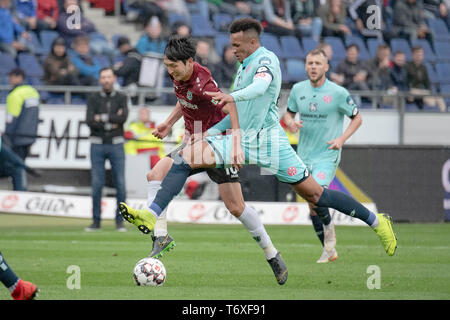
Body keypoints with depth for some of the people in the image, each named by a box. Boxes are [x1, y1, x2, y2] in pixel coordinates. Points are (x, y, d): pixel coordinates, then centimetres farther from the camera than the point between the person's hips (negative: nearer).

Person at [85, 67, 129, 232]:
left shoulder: (122, 98, 5)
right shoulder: (94, 99, 4)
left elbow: (123, 118, -13)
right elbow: (89, 121, -9)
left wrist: (102, 118, -10)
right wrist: (111, 123, -12)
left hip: (116, 145, 0)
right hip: (97, 145, 0)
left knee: (120, 184, -5)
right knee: (96, 184, -2)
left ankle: (120, 221, 3)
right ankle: (96, 221, 4)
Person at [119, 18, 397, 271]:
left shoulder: (266, 59, -8)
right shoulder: (244, 65, 18)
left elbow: (260, 87, -31)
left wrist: (232, 96, -49)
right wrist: (211, 132, 18)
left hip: (268, 138, -8)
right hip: (241, 138, 8)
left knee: (314, 194, -5)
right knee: (185, 158, -11)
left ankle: (376, 222, 10)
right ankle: (152, 215, -20)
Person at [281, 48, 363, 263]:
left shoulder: (338, 93, -9)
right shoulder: (298, 89, 3)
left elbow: (357, 118, 2)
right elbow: (289, 113, 17)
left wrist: (342, 139, -11)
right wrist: (290, 123, -7)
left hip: (327, 156, -4)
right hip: (304, 155, 5)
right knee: (312, 208, 6)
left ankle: (329, 226, 7)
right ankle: (329, 250, 20)